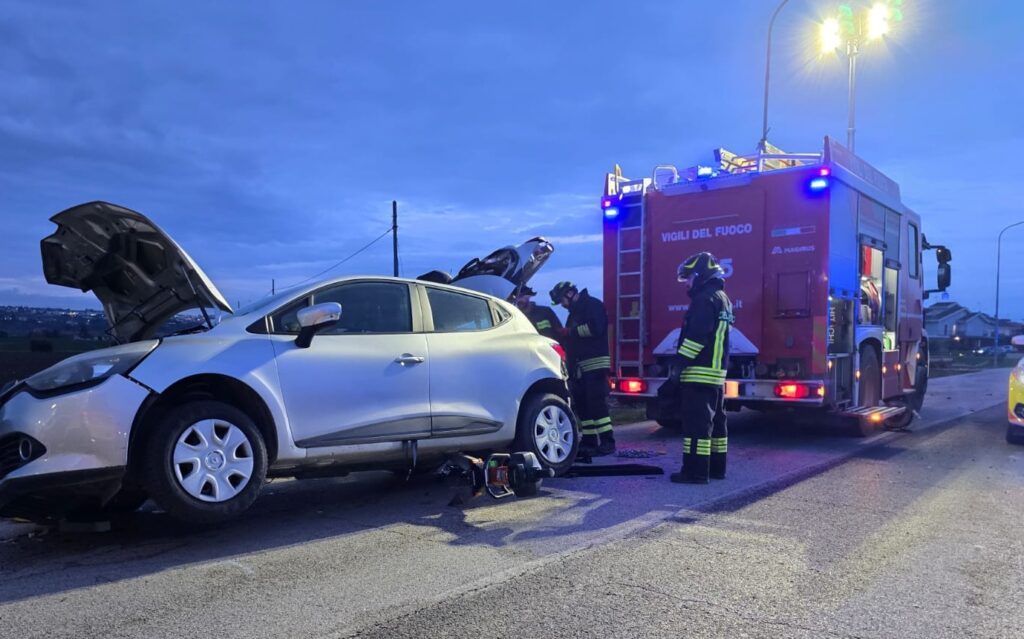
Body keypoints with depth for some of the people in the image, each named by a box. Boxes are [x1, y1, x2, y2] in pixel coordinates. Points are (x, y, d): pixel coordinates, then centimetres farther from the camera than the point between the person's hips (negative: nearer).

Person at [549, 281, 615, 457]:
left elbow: (595, 328, -19)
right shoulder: (575, 312, 24)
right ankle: (589, 441, 10)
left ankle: (607, 442, -10)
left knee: (597, 403, -12)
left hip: (595, 364, -9)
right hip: (579, 367, 9)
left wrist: (572, 332, -11)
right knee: (582, 405, 6)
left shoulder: (593, 305, -4)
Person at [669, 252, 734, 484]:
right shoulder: (721, 298, 19)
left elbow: (696, 336, -22)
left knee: (697, 422, -10)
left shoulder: (705, 299, -14)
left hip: (700, 372, -11)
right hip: (716, 370, 11)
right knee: (714, 420, 13)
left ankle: (696, 471, -9)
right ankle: (716, 467, 20)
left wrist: (681, 361, -19)